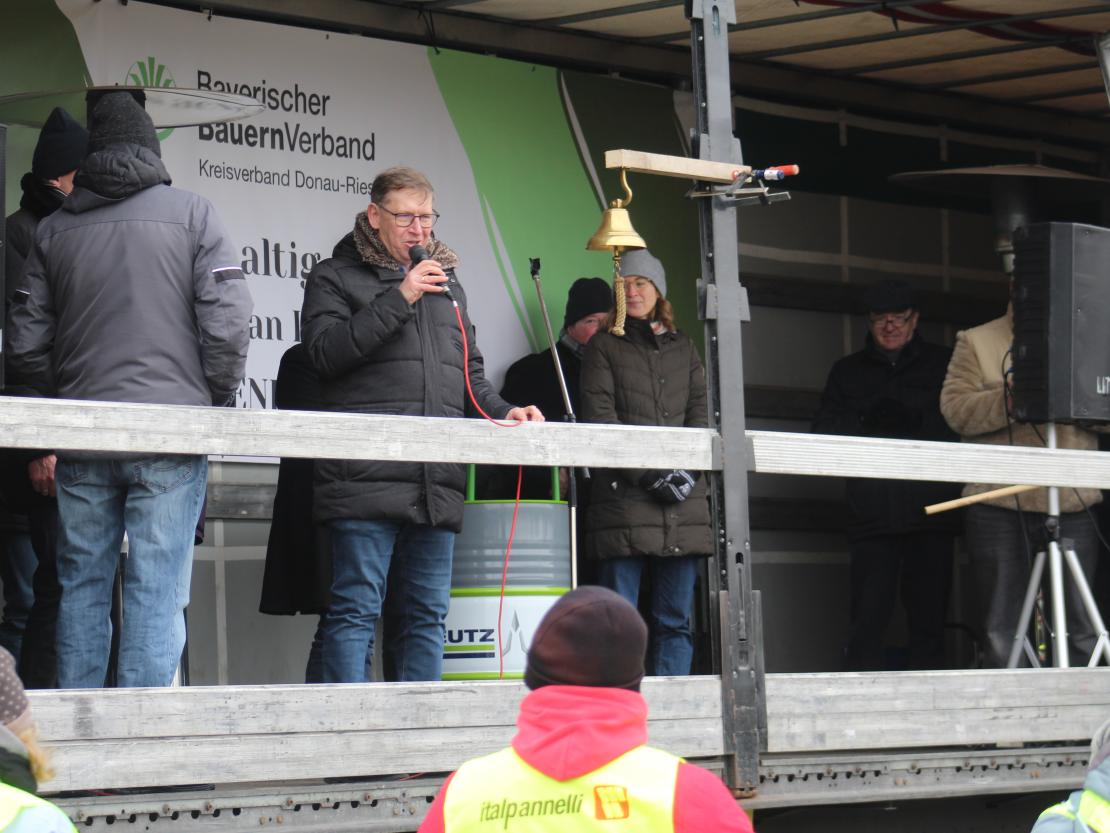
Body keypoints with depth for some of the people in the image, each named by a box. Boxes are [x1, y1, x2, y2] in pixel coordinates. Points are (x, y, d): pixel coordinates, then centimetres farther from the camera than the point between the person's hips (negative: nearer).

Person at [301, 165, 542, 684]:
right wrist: (398, 299, -13)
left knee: (428, 614, 7)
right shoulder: (335, 277, 6)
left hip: (437, 484, 6)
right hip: (366, 481, -6)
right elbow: (326, 351, -11)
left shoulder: (446, 282, 25)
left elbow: (468, 374, 28)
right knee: (356, 609, -9)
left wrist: (501, 412, 8)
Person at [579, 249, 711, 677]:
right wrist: (649, 475, -13)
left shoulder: (683, 349, 21)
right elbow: (599, 418, -2)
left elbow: (701, 413, 12)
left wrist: (687, 471, -7)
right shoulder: (604, 347, 9)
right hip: (624, 498, -3)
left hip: (682, 504, 3)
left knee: (675, 621, 1)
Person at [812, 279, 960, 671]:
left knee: (928, 620, -1)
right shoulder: (848, 371, 19)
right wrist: (867, 423, -11)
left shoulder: (943, 364, 13)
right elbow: (823, 432, 6)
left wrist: (914, 423, -14)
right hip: (873, 516, 1)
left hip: (931, 511, -1)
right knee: (867, 622, -6)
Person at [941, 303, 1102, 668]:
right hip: (1001, 510, -2)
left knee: (1082, 631, 0)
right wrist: (1013, 398, -17)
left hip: (1075, 506, 2)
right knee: (1002, 636, -1)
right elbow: (955, 408, -4)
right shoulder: (976, 342, 9)